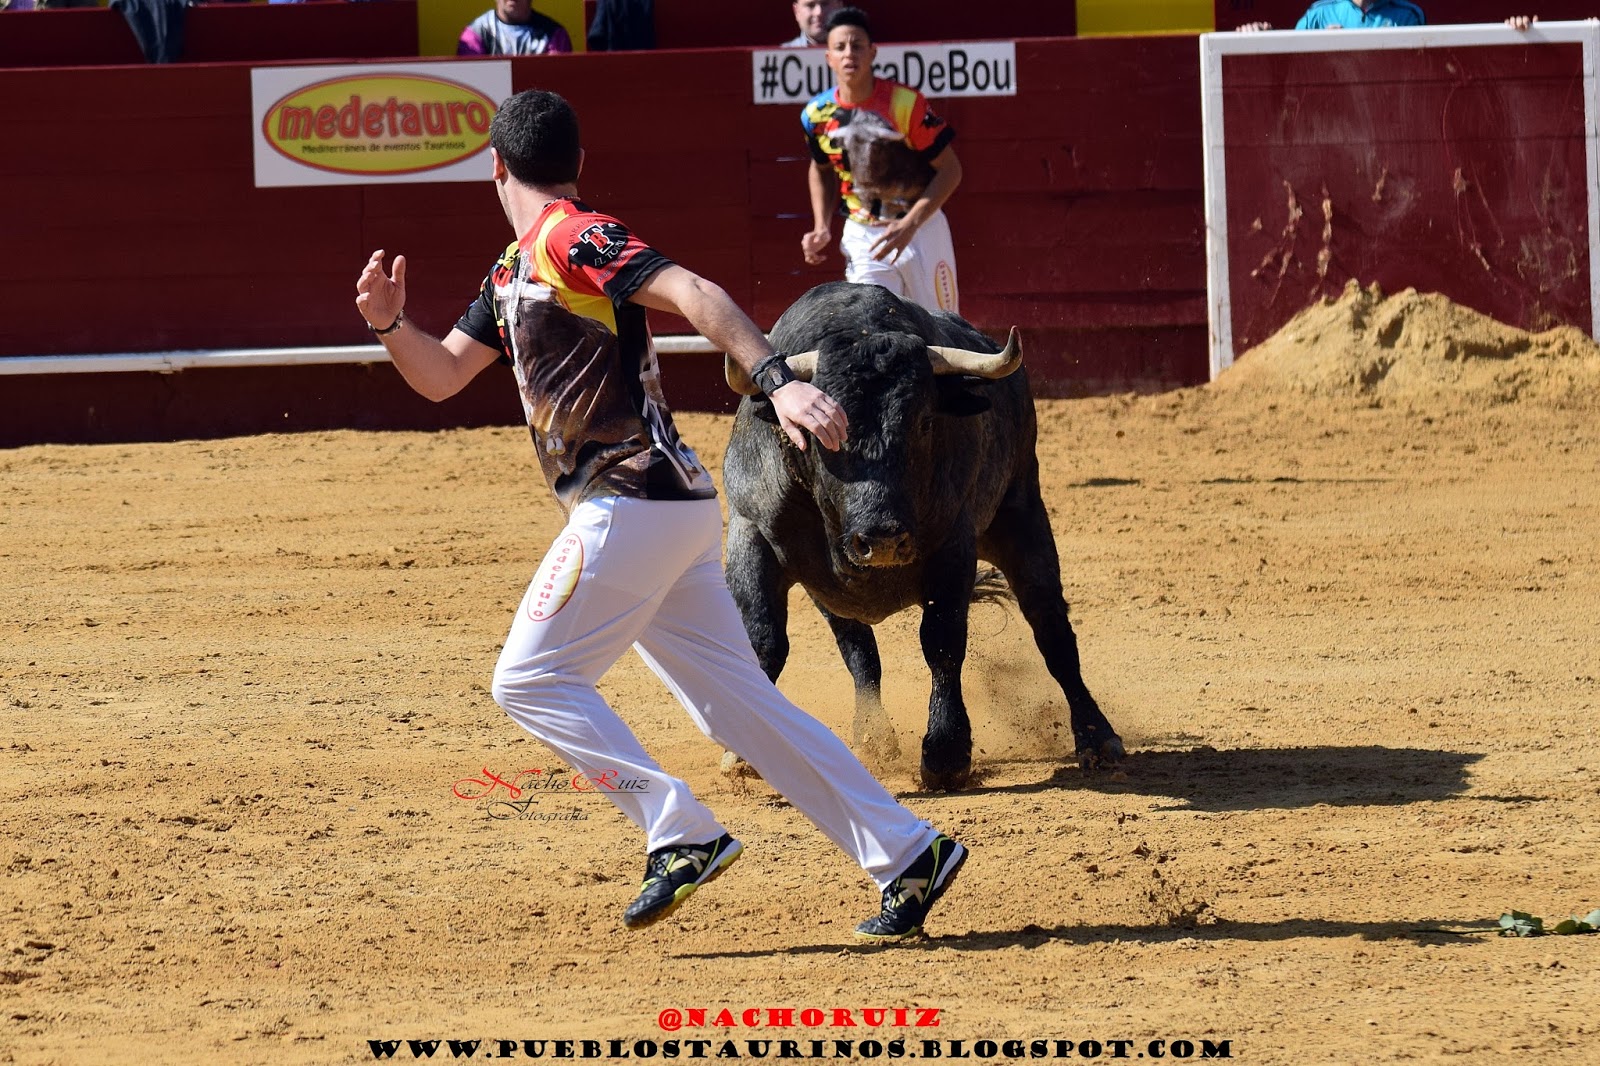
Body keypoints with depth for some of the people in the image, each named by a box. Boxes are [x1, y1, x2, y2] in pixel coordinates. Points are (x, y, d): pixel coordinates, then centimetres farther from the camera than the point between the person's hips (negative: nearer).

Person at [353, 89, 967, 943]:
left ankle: (680, 833, -11)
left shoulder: (570, 238, -10)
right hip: (667, 510, 9)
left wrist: (777, 382, -35)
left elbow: (694, 295, -23)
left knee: (530, 681, -5)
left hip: (631, 503, -9)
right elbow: (441, 375, 26)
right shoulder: (515, 270, 20)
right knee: (736, 702, 7)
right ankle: (906, 852, 5)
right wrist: (390, 323, 5)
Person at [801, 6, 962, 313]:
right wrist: (822, 228, 4)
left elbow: (950, 170, -13)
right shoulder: (817, 114, -5)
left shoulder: (906, 104, -17)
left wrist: (909, 225, -23)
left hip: (922, 230, -2)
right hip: (861, 238, 2)